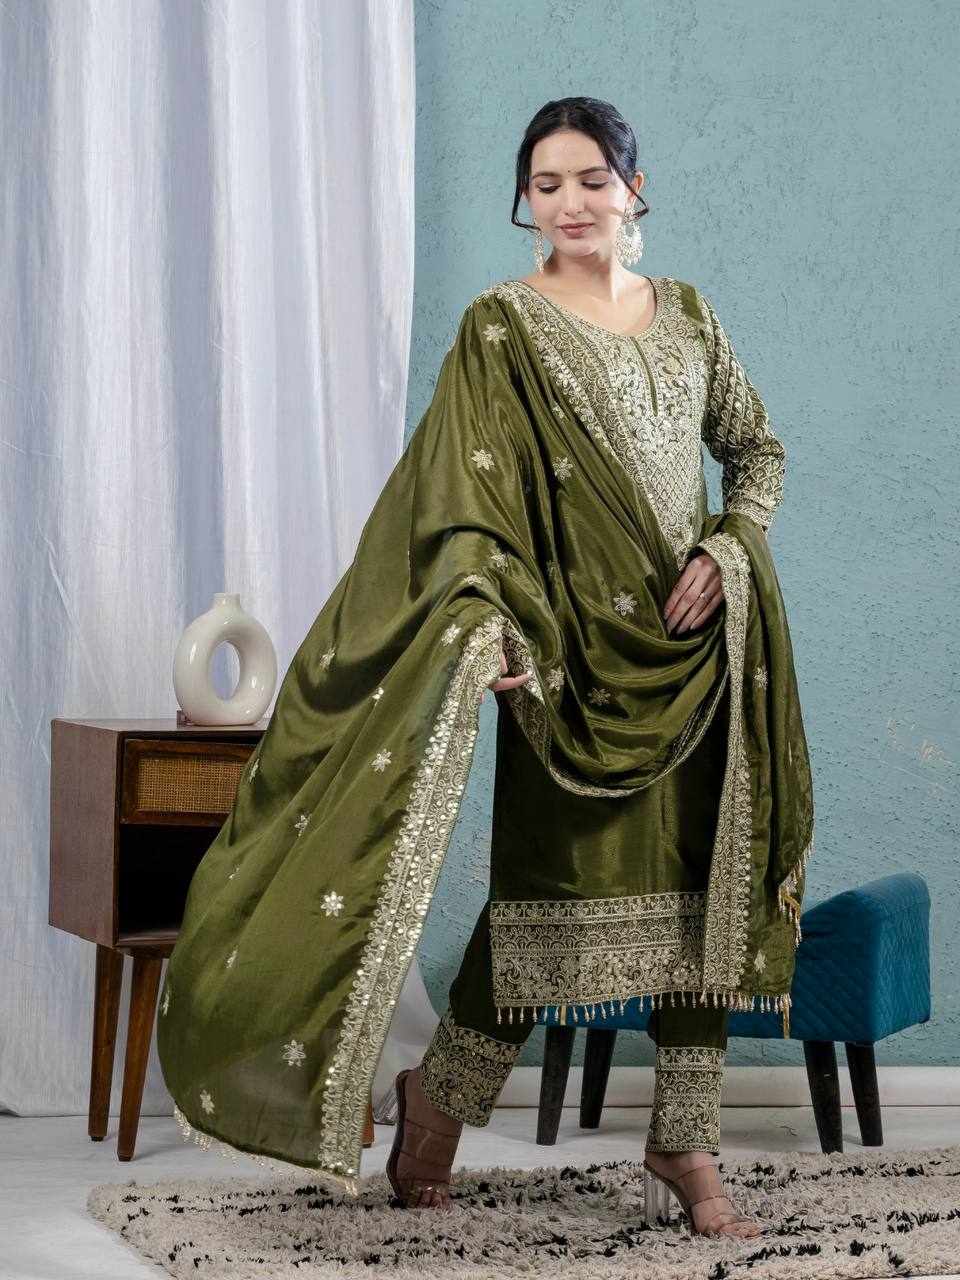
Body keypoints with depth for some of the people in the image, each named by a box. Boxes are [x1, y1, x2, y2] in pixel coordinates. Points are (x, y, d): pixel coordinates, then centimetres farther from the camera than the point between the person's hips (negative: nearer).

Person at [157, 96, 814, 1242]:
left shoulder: (685, 313, 12)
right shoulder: (502, 326, -4)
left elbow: (757, 451, 19)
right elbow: (467, 491, -14)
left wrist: (728, 550, 0)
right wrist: (484, 619, -31)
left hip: (693, 641, 5)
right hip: (574, 647, -5)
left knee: (701, 889, 4)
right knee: (550, 885, -4)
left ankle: (685, 1144, 14)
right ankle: (440, 1098, 18)